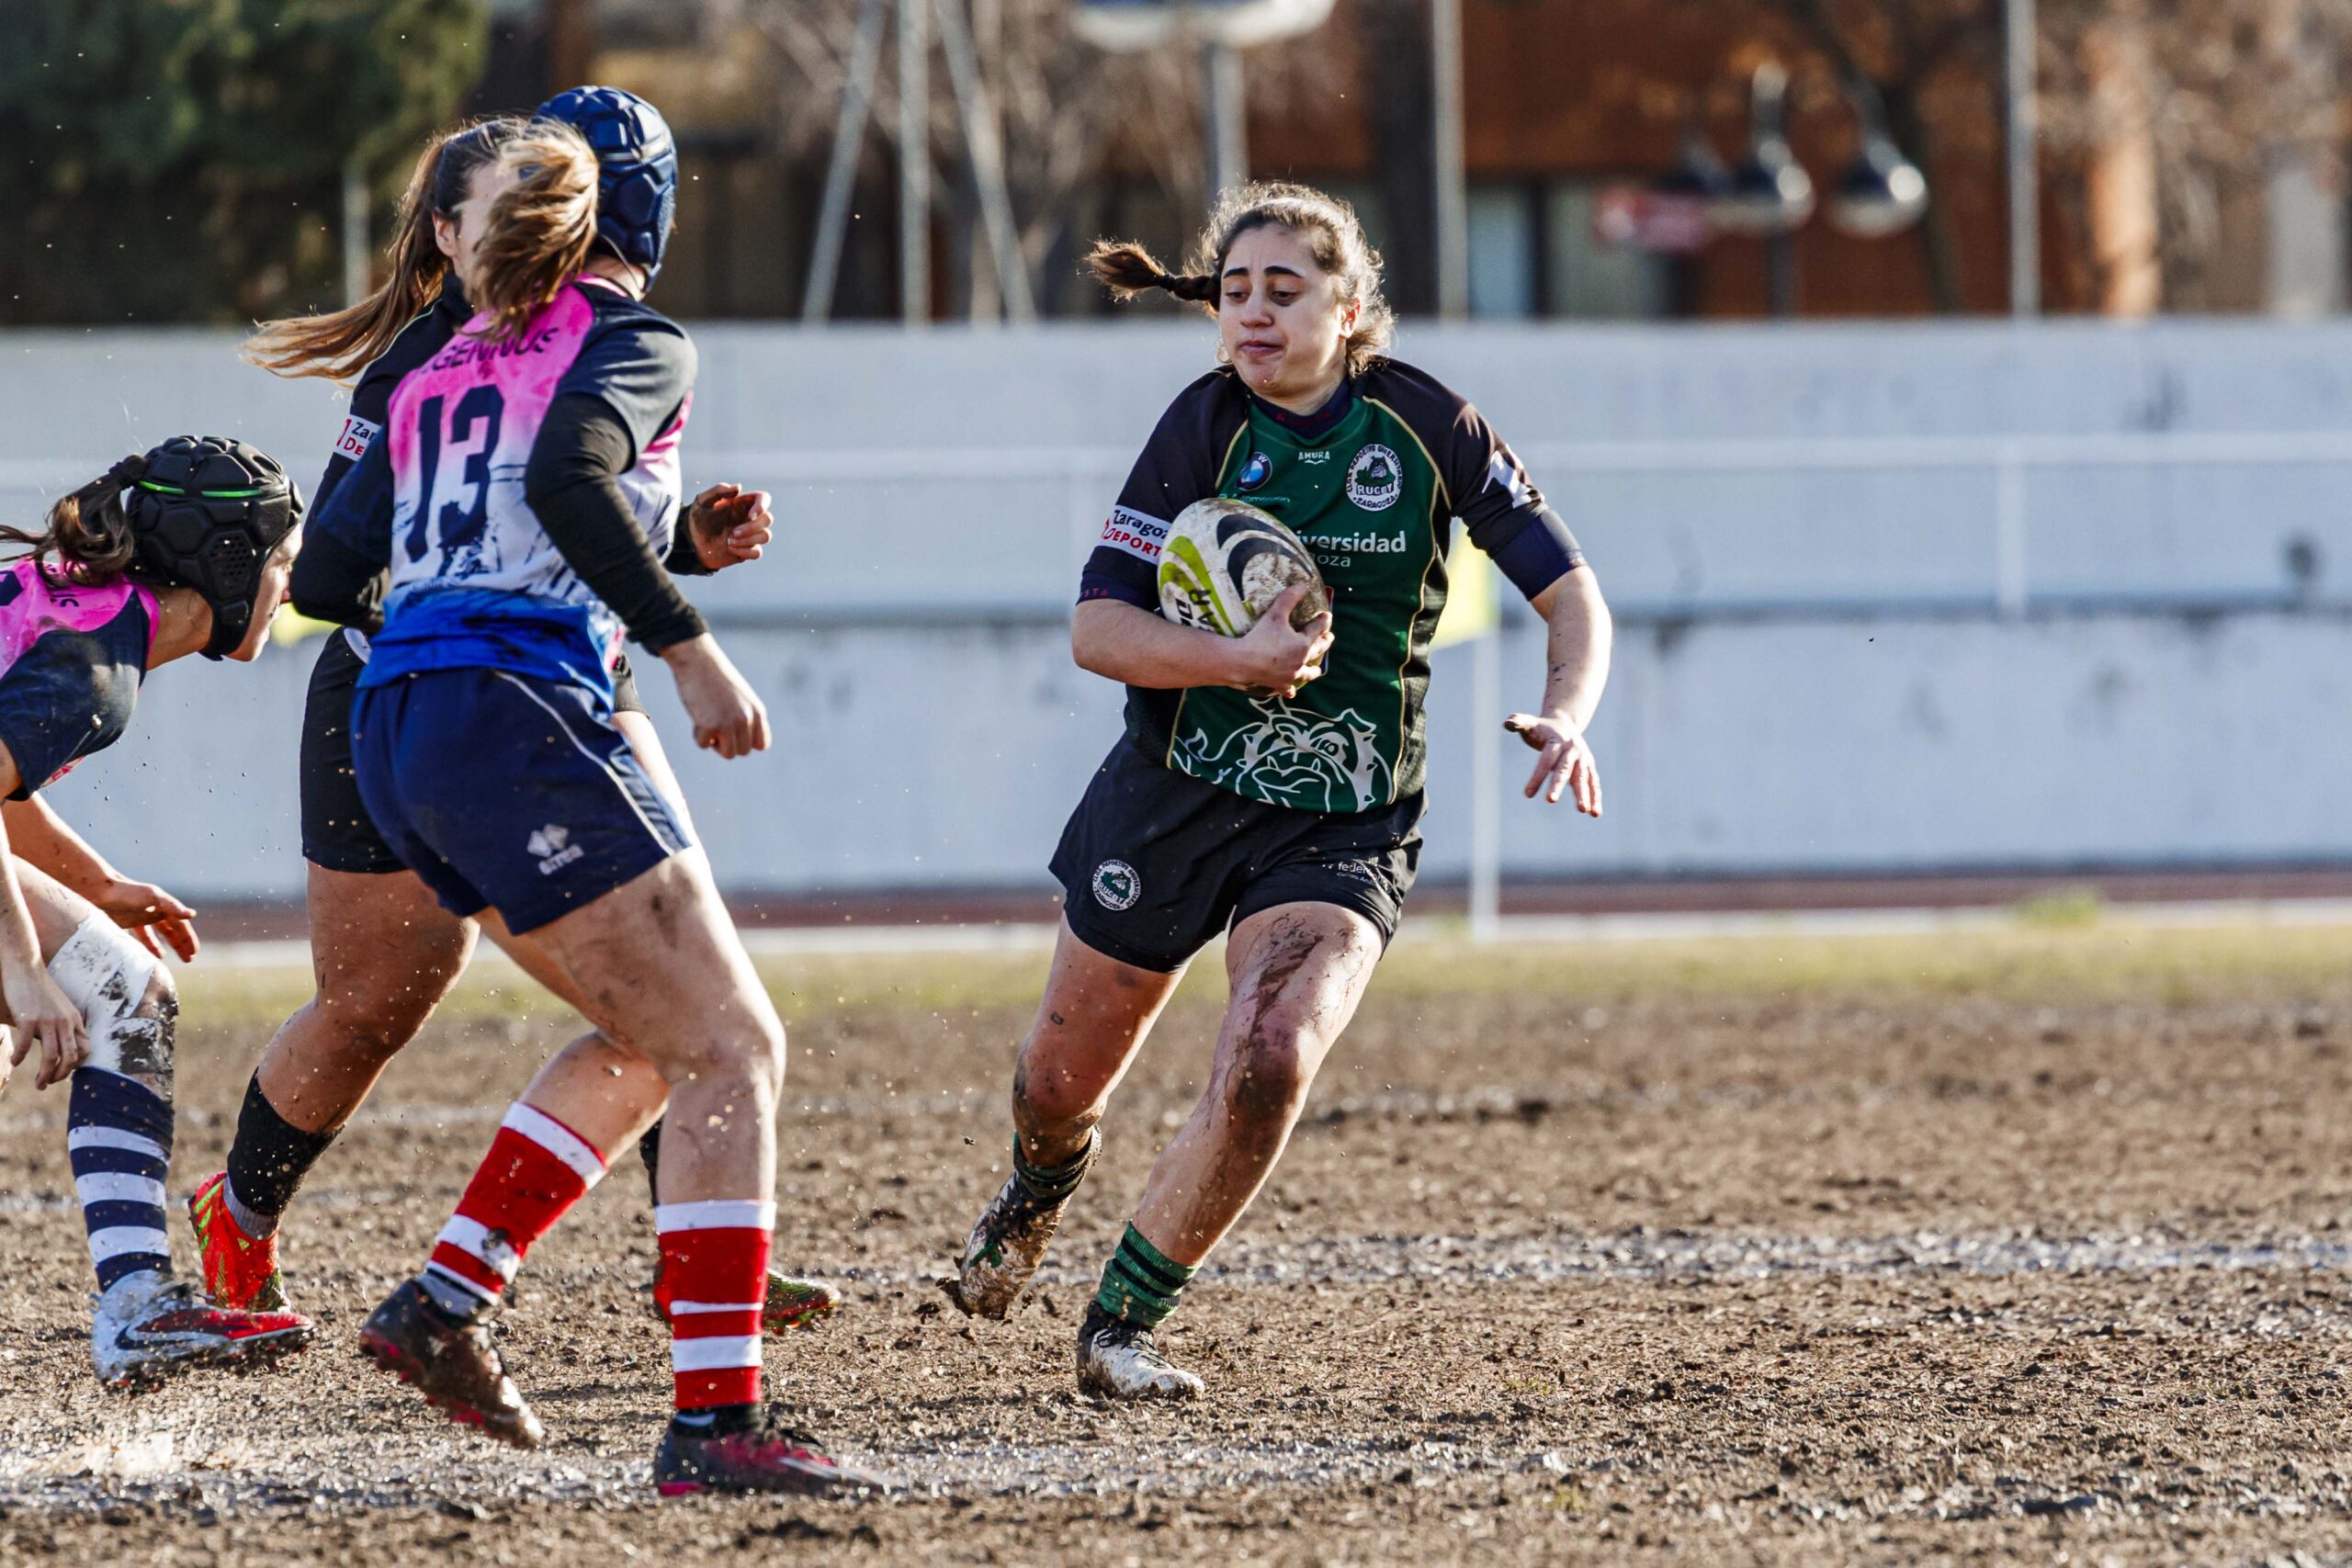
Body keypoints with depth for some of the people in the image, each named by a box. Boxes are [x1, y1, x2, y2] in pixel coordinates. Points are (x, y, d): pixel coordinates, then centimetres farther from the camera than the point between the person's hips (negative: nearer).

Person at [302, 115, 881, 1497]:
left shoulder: (438, 377, 22)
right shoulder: (636, 340, 4)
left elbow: (326, 579, 20)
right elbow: (567, 475, -17)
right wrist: (689, 644, -16)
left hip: (395, 729, 8)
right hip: (520, 709, -8)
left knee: (652, 1042, 19)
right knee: (732, 1049, -9)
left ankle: (446, 1297, 12)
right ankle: (717, 1420, -19)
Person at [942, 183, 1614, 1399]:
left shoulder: (1423, 424, -7)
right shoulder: (1206, 426, -9)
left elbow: (1570, 592, -2)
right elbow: (1097, 628, -12)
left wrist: (1566, 715, -22)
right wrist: (1241, 660, -29)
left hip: (1342, 829, -1)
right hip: (1173, 796, 1)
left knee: (1269, 1063, -24)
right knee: (1062, 1078, 12)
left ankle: (1120, 1326, -6)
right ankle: (1037, 1194, 52)